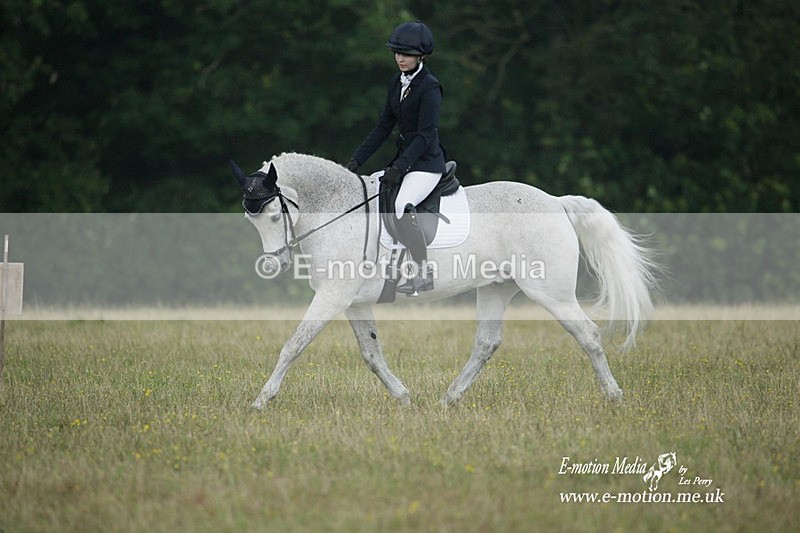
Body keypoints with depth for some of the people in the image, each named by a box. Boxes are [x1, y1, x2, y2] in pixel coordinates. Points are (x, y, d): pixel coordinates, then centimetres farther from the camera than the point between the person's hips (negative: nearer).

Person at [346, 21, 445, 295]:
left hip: (426, 162, -10)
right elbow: (384, 126, 14)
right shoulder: (396, 82, 10)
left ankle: (424, 274, -29)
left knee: (403, 205, -31)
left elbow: (425, 135, -20)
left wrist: (399, 167, -26)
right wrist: (357, 159, 7)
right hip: (404, 158, 10)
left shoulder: (429, 87, -15)